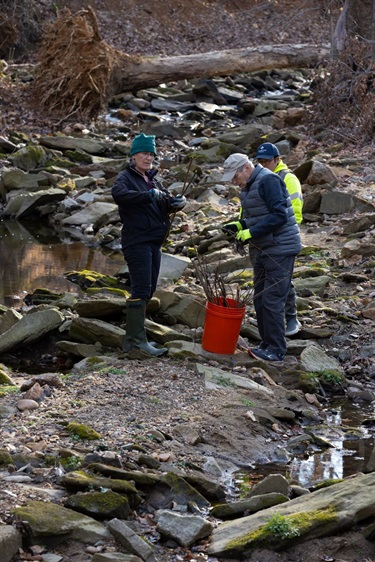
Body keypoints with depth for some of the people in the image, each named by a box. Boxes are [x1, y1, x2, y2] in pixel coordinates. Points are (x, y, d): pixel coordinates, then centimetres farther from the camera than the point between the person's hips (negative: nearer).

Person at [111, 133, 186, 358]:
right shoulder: (126, 177, -7)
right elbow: (118, 194, -29)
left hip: (154, 242, 9)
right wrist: (148, 195, -36)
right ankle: (136, 342, -12)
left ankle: (133, 337, 20)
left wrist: (178, 202, -9)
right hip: (137, 241, -9)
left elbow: (166, 204, 14)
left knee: (149, 290, 12)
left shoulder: (153, 180, 17)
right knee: (141, 290, -12)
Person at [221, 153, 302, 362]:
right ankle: (267, 345, 21)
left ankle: (276, 350, -2)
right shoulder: (249, 186, 13)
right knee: (260, 300, 12)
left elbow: (279, 216, -24)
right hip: (262, 250, 10)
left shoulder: (268, 181, -17)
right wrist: (240, 225, 3)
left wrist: (251, 232, -22)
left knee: (272, 301, -9)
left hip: (280, 250, -10)